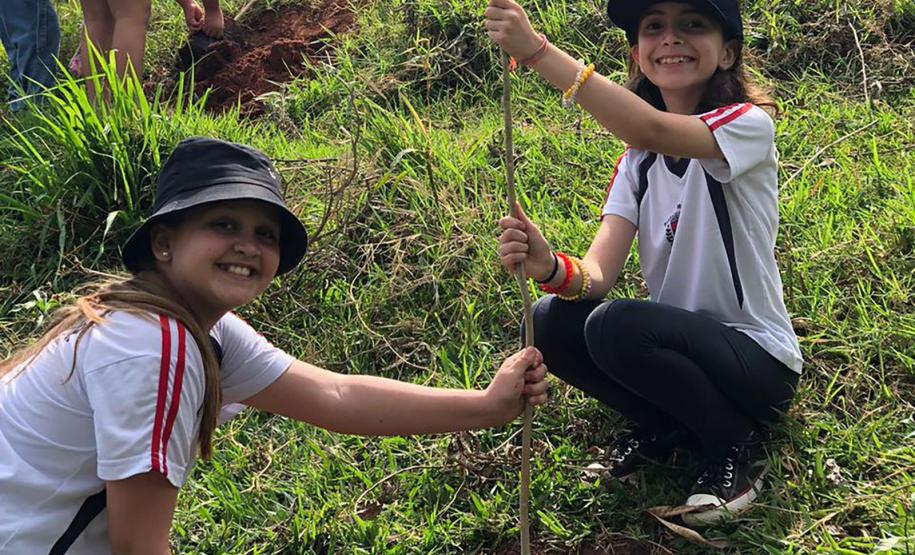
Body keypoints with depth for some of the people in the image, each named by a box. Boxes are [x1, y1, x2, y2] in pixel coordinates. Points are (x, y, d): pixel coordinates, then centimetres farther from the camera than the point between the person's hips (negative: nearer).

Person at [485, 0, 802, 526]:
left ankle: (739, 448, -7)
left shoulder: (749, 125, -14)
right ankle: (664, 425, 5)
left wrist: (537, 50, -45)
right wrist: (552, 268, -36)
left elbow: (653, 130, -38)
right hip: (680, 347, 6)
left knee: (616, 326, -31)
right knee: (550, 323, -17)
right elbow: (597, 275, -11)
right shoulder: (636, 163, 4)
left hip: (759, 362, -5)